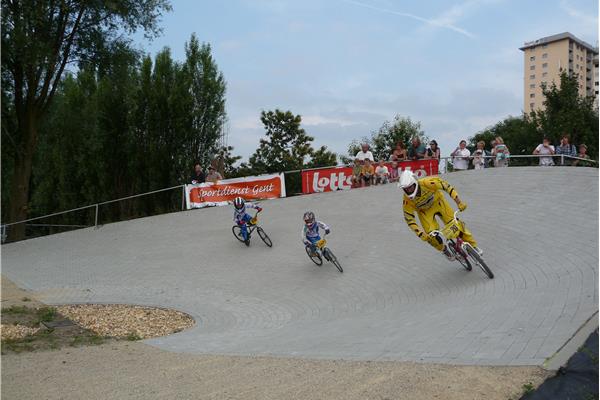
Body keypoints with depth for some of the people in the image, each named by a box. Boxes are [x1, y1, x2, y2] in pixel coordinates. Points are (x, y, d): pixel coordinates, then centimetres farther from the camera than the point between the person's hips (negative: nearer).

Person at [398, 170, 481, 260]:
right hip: (425, 211, 0)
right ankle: (444, 250, 16)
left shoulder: (427, 183, -37)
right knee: (431, 236, -15)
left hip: (437, 202, 0)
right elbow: (409, 219, -21)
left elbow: (446, 186, -26)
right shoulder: (407, 201, -31)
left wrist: (459, 202, -30)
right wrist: (420, 234, -30)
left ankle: (473, 245, 10)